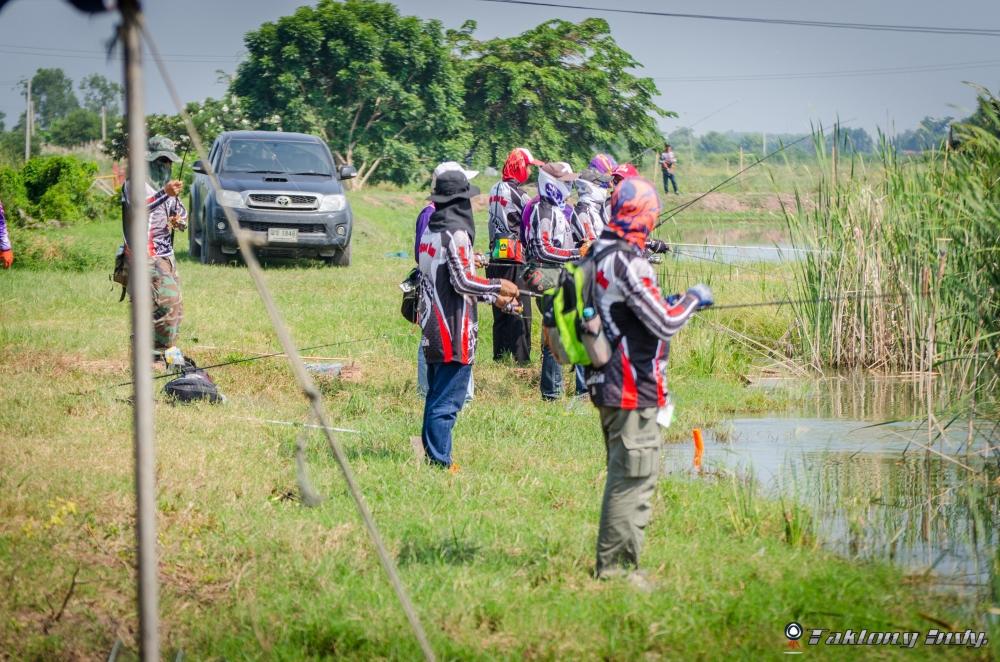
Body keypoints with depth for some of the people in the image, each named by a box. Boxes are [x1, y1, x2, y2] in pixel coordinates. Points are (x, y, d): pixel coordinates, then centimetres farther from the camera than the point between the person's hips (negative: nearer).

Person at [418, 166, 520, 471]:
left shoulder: (430, 231, 14)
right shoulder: (455, 232, -14)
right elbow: (463, 282, -19)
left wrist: (494, 297, 20)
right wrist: (498, 286, -5)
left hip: (432, 329, 9)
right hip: (454, 331, -9)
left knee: (436, 397, 16)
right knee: (447, 400, -7)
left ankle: (433, 455, 20)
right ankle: (440, 461, -7)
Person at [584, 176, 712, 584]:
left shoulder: (598, 255, 10)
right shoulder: (626, 261, -20)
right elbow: (665, 324, -18)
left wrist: (668, 302, 23)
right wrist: (692, 299, -1)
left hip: (609, 384, 10)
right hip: (634, 390, -10)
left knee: (624, 477, 18)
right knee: (633, 478, -4)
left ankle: (614, 566, 25)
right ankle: (615, 568, -1)